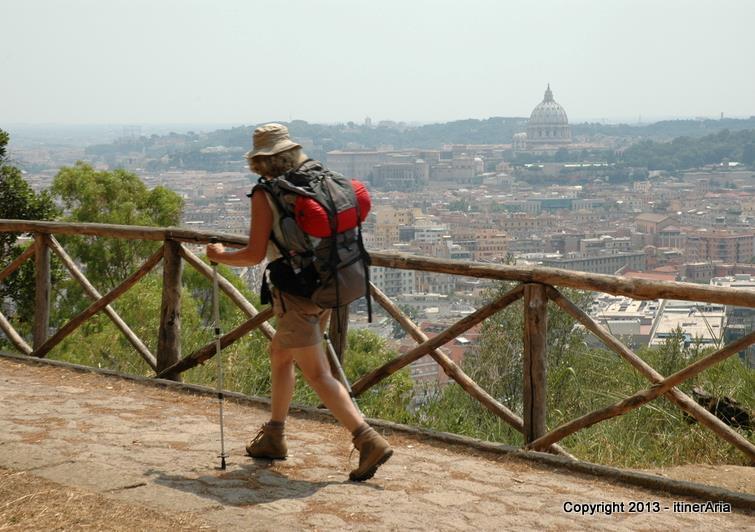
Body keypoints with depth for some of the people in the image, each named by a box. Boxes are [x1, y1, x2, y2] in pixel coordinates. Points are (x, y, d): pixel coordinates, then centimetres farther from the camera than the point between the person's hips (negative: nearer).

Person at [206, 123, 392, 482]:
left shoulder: (264, 195, -11)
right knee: (278, 353, 24)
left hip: (295, 292, -8)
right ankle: (273, 438, 32)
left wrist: (219, 256, 7)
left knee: (317, 375, -6)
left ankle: (369, 441, -17)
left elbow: (255, 255, -12)